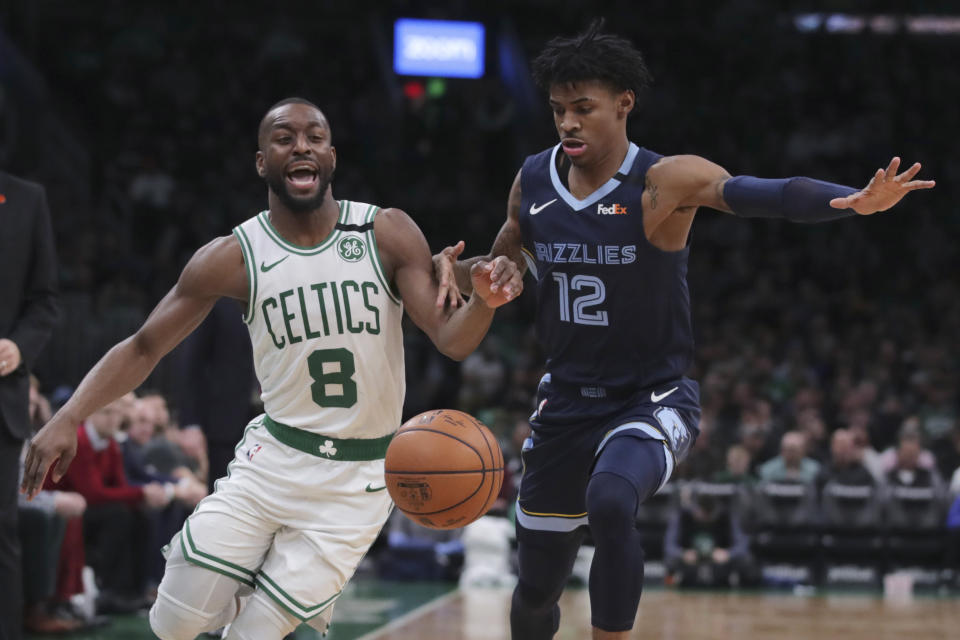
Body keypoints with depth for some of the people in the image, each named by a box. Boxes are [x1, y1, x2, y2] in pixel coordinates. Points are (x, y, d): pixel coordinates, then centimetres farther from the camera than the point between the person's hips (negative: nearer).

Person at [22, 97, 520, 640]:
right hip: (272, 459, 2)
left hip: (355, 480, -1)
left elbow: (450, 339, -11)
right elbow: (144, 348, -1)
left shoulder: (389, 235, -7)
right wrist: (69, 417, -15)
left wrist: (484, 302, -35)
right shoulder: (235, 257, -6)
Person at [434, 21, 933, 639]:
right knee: (536, 588, 11)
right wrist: (455, 268, -9)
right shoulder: (533, 181, -2)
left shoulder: (666, 181, -17)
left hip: (653, 400, -5)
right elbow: (503, 265, 16)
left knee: (610, 503, -37)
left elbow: (761, 194, -36)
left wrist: (856, 200, -55)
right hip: (567, 401, 5)